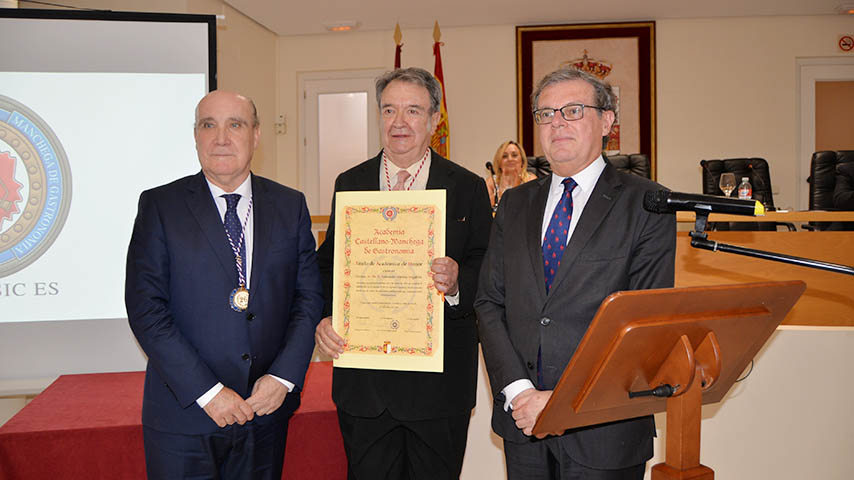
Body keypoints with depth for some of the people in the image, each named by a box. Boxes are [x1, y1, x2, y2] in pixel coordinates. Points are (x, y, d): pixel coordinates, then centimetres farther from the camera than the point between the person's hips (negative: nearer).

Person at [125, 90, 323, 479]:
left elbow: (309, 296, 4)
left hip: (266, 409, 2)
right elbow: (145, 308, -9)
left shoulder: (290, 206, 5)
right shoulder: (159, 205, -3)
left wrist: (283, 376, -9)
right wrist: (206, 391, -15)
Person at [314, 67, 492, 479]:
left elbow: (488, 270, -2)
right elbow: (328, 264, 9)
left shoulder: (468, 188, 1)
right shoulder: (349, 184, 7)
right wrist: (324, 317, -8)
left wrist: (457, 284, -23)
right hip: (362, 381, 2)